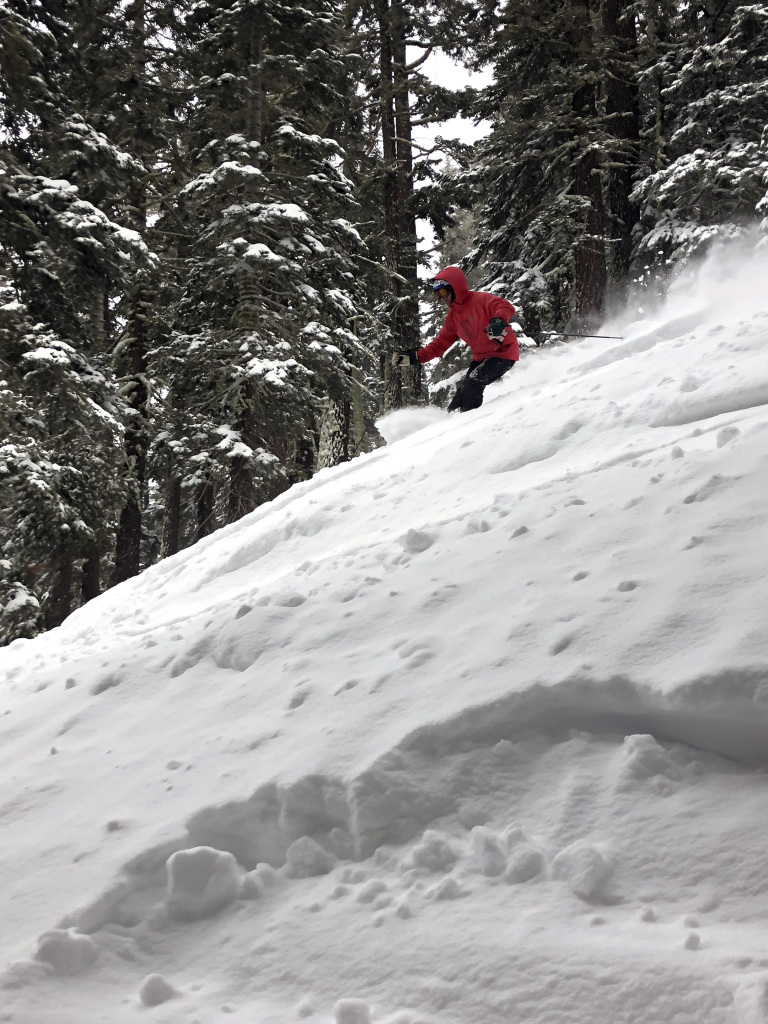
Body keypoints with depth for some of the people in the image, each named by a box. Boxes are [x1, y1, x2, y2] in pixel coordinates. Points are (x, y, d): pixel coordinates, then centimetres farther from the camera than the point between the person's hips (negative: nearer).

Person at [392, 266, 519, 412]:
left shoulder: (480, 299, -15)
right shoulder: (453, 316, 12)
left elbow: (506, 307, -29)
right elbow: (440, 343, 13)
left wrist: (498, 321, -51)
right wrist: (415, 357, 2)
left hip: (504, 353, -9)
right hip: (481, 358, 9)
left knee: (473, 382, -24)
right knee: (463, 389, 3)